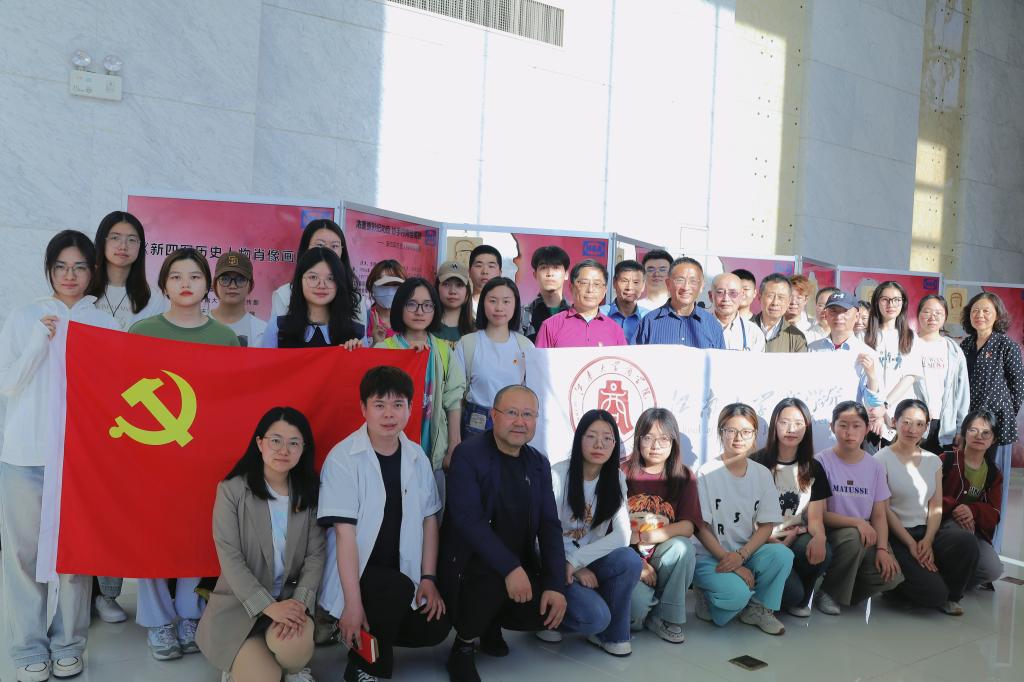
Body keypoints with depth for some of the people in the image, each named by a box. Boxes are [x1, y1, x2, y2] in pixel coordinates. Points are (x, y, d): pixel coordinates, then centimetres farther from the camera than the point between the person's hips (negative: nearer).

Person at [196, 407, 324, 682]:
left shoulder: (309, 491, 0)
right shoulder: (232, 490, -9)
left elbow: (316, 554, -1)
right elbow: (230, 558, -13)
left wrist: (300, 601, -19)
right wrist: (268, 606, -23)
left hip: (291, 597, 2)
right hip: (239, 602, -2)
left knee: (295, 644, -32)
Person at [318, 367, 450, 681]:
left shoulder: (417, 457, 1)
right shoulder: (343, 458, -16)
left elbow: (429, 519, 8)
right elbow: (344, 532, -20)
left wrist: (428, 578, -1)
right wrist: (353, 604, -23)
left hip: (399, 570, 6)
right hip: (355, 572, -5)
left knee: (436, 628, -10)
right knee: (398, 588, -31)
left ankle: (366, 636, 17)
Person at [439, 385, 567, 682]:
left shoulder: (539, 464, 6)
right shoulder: (468, 454, -13)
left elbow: (550, 525, 1)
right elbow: (468, 519, -23)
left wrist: (556, 585, -11)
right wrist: (509, 568, -30)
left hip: (521, 564, 6)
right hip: (470, 562, -5)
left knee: (551, 611, -16)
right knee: (494, 579, -35)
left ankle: (492, 621, 17)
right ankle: (463, 648, -5)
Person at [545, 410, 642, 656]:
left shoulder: (615, 478, 0)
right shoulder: (558, 474, -13)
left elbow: (622, 535, -11)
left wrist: (577, 560, -22)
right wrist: (575, 569, -17)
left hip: (591, 561, 4)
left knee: (630, 560, -27)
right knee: (596, 616, -28)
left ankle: (611, 634, -4)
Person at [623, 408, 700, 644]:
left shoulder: (684, 477, 2)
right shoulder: (623, 474, -5)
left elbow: (687, 527, -10)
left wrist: (645, 538, -21)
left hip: (663, 559, 3)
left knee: (682, 546, -30)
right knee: (638, 604, -31)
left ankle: (666, 616, -10)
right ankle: (638, 616, 8)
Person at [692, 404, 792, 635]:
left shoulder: (762, 474, 3)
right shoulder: (706, 473, -9)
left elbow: (766, 526, -1)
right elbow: (701, 528, -10)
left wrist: (740, 556, -17)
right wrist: (729, 562, -19)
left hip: (748, 552, 4)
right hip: (709, 555, -4)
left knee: (782, 554, -25)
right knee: (736, 592, -32)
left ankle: (758, 609, -1)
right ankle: (706, 596, 4)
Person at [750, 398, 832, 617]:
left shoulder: (813, 468, 8)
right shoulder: (756, 463, -5)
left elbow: (815, 517, 2)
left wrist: (819, 537, -21)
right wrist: (774, 543, -19)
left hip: (796, 539, 4)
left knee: (822, 552, -31)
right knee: (792, 593, -28)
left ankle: (800, 600, -1)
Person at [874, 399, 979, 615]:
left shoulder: (933, 461, 13)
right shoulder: (882, 459, -4)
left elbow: (936, 507, 6)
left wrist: (927, 541, -11)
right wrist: (911, 544, -16)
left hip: (926, 532, 5)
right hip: (895, 536, -5)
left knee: (966, 540, -28)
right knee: (933, 592, -25)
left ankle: (949, 595, -2)